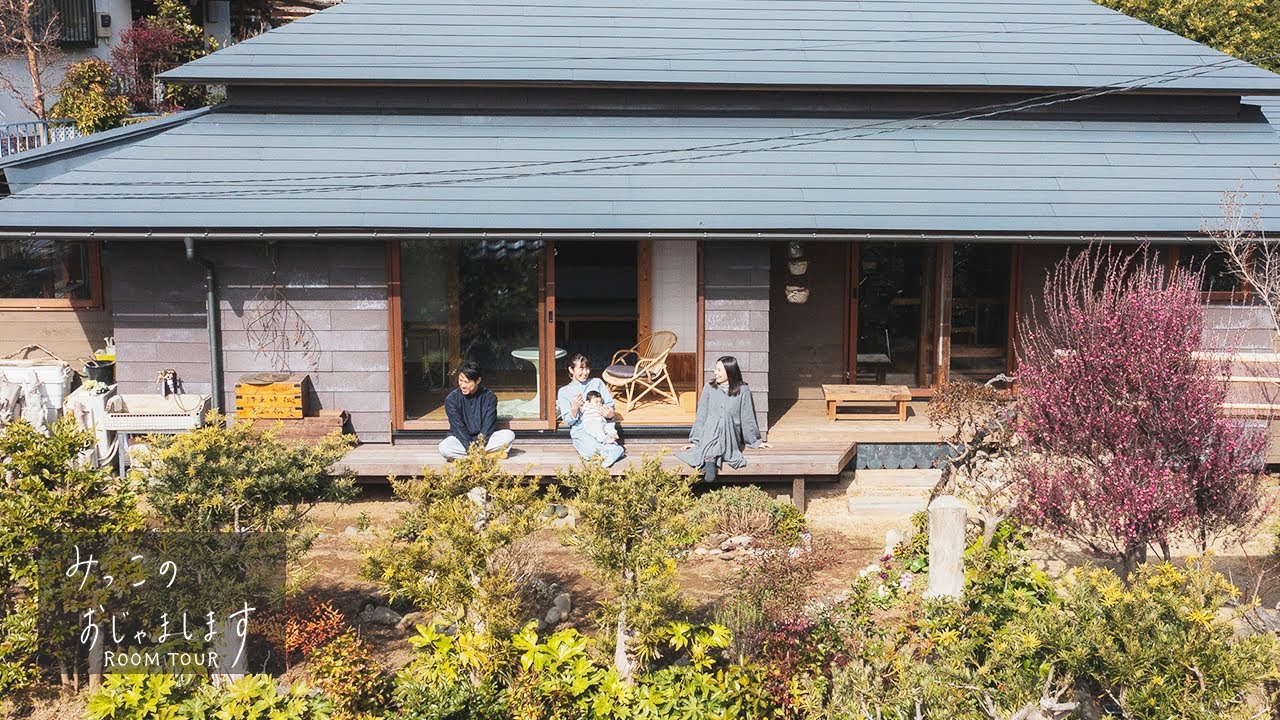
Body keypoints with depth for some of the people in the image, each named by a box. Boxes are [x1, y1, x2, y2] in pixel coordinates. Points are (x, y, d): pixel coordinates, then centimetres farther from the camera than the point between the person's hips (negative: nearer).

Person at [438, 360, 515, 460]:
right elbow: (459, 428, -14)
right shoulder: (451, 399, -9)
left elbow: (488, 426, -11)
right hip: (461, 439, -2)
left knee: (509, 435, -23)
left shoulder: (489, 397, -6)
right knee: (444, 447, -33)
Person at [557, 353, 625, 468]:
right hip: (580, 430, -1)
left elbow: (610, 405, 13)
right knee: (591, 451, -32)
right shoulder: (563, 392, 11)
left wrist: (610, 414, -12)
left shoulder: (597, 382, 15)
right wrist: (574, 408, -16)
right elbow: (568, 422, 5)